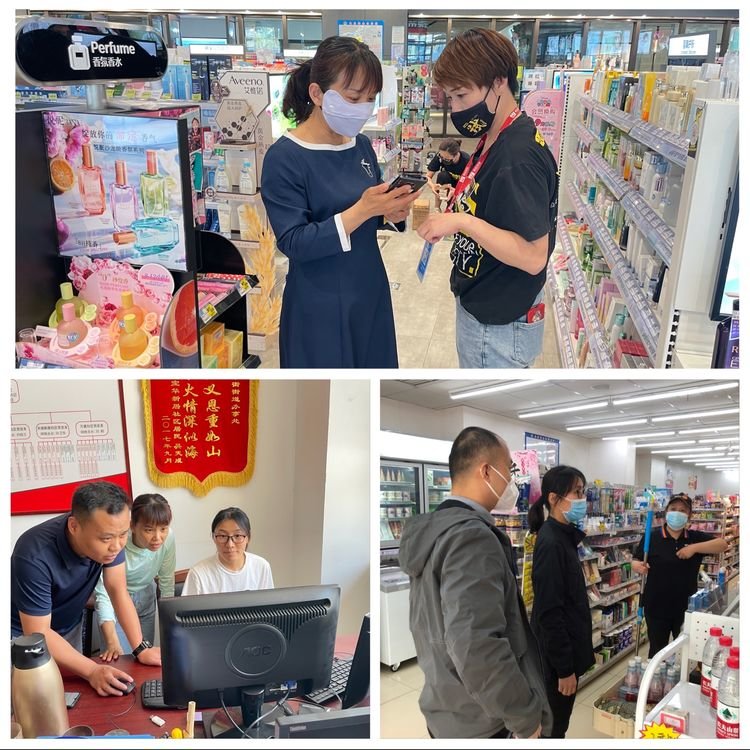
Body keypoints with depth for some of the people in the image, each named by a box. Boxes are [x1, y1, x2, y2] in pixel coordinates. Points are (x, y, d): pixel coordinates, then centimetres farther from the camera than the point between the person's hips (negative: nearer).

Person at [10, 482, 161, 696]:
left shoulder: (108, 536, -23)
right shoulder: (35, 556, -37)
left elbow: (118, 592, -15)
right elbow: (38, 634, -32)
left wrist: (141, 648, -22)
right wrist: (93, 671, -38)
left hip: (70, 628, 4)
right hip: (24, 635, -4)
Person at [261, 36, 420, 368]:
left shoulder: (361, 144, 5)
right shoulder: (284, 157, -16)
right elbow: (293, 243, -21)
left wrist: (391, 211, -10)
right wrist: (362, 210, -29)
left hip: (370, 292, 7)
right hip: (320, 307, -6)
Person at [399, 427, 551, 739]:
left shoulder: (432, 529, 5)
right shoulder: (472, 536, -24)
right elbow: (475, 648, -32)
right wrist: (525, 717, -20)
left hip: (443, 709, 8)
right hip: (477, 722, -8)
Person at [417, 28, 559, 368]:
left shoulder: (519, 156, -26)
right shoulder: (496, 140, 5)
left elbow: (533, 256, -28)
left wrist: (462, 222, -31)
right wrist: (459, 204, 2)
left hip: (498, 326, -10)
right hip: (485, 307, 10)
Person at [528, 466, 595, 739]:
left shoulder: (563, 536, 7)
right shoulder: (551, 543, -23)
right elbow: (550, 613, -24)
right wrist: (564, 667, -20)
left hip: (567, 647, 9)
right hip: (557, 654, -9)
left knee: (555, 722, 21)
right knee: (553, 726, 6)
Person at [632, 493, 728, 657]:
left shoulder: (695, 537, 0)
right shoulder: (651, 536, -8)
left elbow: (722, 544, -9)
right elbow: (635, 562, -3)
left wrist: (694, 548, -20)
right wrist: (638, 567, -27)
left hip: (686, 607, 3)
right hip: (657, 607, -2)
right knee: (657, 651, 11)